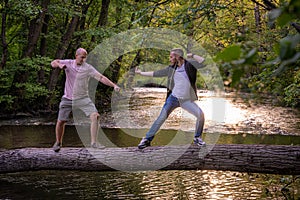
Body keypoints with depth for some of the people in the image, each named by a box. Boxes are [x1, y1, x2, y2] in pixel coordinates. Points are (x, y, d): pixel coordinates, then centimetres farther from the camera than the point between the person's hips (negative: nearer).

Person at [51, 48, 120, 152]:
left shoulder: (88, 68, -7)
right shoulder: (68, 63, -1)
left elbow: (101, 78, -13)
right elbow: (53, 63, -4)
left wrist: (114, 85, -24)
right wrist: (59, 65, -28)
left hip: (83, 98, -1)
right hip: (68, 99, 1)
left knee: (95, 116, -19)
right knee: (60, 121, 3)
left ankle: (94, 142, -14)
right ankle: (58, 142, 27)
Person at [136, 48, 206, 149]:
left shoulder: (189, 65, -3)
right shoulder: (171, 69, 6)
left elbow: (202, 62, -16)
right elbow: (156, 73, 13)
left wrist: (192, 55, -15)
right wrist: (141, 73, 18)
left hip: (186, 100, -1)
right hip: (174, 98, 1)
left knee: (200, 115, -15)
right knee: (161, 118, -7)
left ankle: (197, 138, 5)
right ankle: (147, 139, 0)